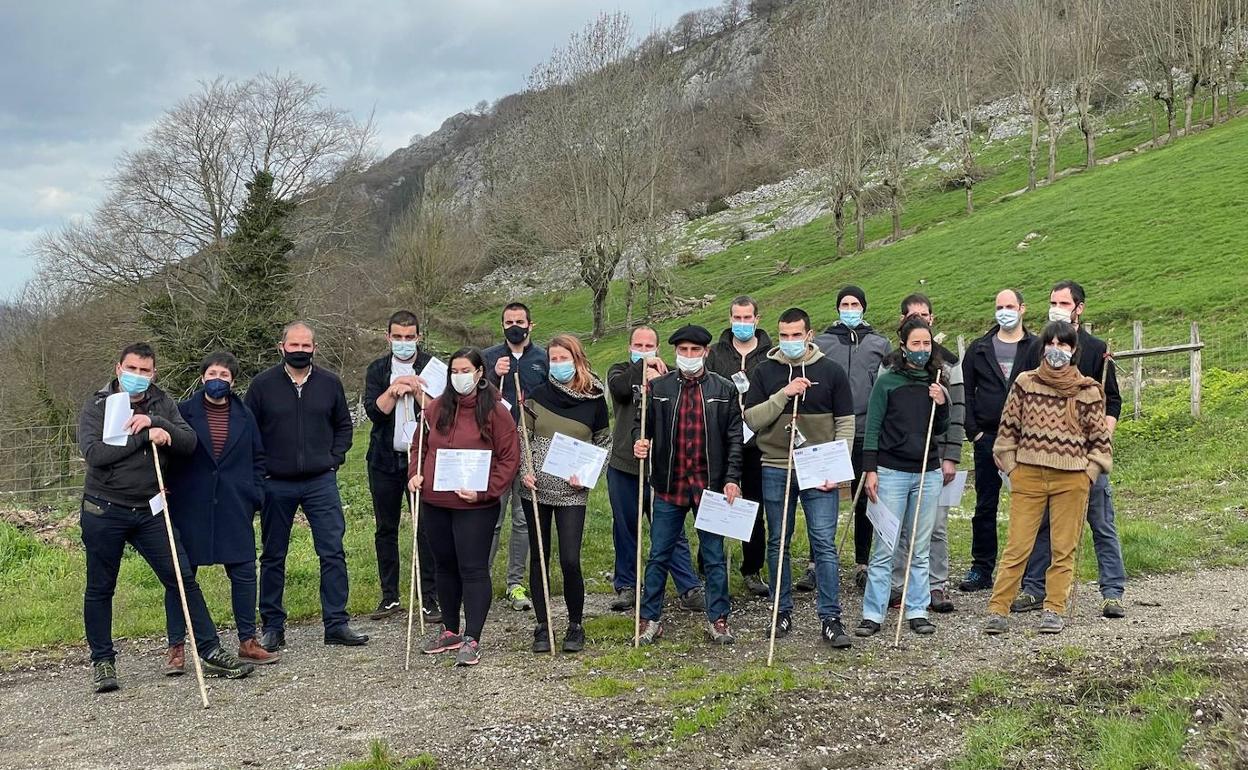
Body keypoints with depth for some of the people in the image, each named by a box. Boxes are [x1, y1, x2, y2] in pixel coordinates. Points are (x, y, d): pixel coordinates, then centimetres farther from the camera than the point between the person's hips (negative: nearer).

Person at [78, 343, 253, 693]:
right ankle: (102, 661, 22)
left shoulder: (162, 404, 7)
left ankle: (211, 653, 3)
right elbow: (94, 452, -18)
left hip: (149, 511, 3)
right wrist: (145, 436, -21)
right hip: (104, 511, -2)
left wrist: (155, 422, -19)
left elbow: (188, 443, -5)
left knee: (183, 579, -1)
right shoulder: (97, 405, -3)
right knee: (100, 589, 7)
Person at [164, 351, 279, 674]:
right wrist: (170, 490, -7)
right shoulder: (183, 413, 0)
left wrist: (255, 495, 5)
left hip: (235, 509, 3)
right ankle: (176, 648, 12)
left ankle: (248, 642, 16)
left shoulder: (244, 416, 9)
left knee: (244, 573, 3)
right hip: (189, 509, -2)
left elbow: (258, 458, 15)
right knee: (181, 576, 2)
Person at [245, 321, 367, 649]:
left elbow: (343, 425, 14)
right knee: (273, 557, 8)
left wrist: (335, 458, 3)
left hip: (321, 482, 1)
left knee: (333, 553, -3)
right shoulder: (263, 384, -1)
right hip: (276, 485, -1)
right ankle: (273, 627, 19)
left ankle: (336, 624, 5)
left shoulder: (330, 383, 4)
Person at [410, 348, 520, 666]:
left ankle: (472, 639, 2)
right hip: (435, 503, 5)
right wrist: (415, 473, 0)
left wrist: (485, 490, -16)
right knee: (446, 566, 16)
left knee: (473, 569, -4)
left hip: (475, 506, -5)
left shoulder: (495, 411, -7)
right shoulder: (437, 407, 6)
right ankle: (450, 631, 29)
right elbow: (421, 445, 18)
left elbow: (509, 458, -7)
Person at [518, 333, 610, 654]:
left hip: (571, 492, -2)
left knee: (570, 560, -8)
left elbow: (604, 443, 8)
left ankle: (575, 626, 12)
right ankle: (542, 627, 19)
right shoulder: (538, 394, 2)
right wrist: (524, 471, -8)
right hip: (536, 488, 2)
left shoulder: (594, 399, 0)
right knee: (538, 558, 7)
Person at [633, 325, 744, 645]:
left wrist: (732, 479, -5)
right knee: (659, 556, 7)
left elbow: (734, 438, 2)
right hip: (669, 486, 1)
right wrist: (639, 441, -12)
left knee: (714, 556, 7)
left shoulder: (724, 390, 2)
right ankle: (650, 618, 18)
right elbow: (641, 423, 11)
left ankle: (718, 619, 19)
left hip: (710, 486, -1)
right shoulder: (657, 387, 3)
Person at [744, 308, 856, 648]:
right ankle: (783, 613, 20)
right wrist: (783, 395, -15)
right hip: (775, 471, 2)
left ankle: (830, 619, 1)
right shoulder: (765, 372, 5)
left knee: (825, 544, -4)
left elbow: (845, 423, 3)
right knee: (778, 545, 9)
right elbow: (751, 419, -2)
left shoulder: (831, 371, 3)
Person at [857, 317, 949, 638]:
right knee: (884, 548, -4)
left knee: (920, 549, 9)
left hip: (928, 474, 4)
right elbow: (873, 428, -3)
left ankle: (917, 611, 17)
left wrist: (942, 405, -4)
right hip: (892, 472, -4)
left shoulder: (934, 384, 9)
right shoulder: (886, 382, -3)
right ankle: (873, 614, 3)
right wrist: (870, 470, -9)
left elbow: (940, 430, 15)